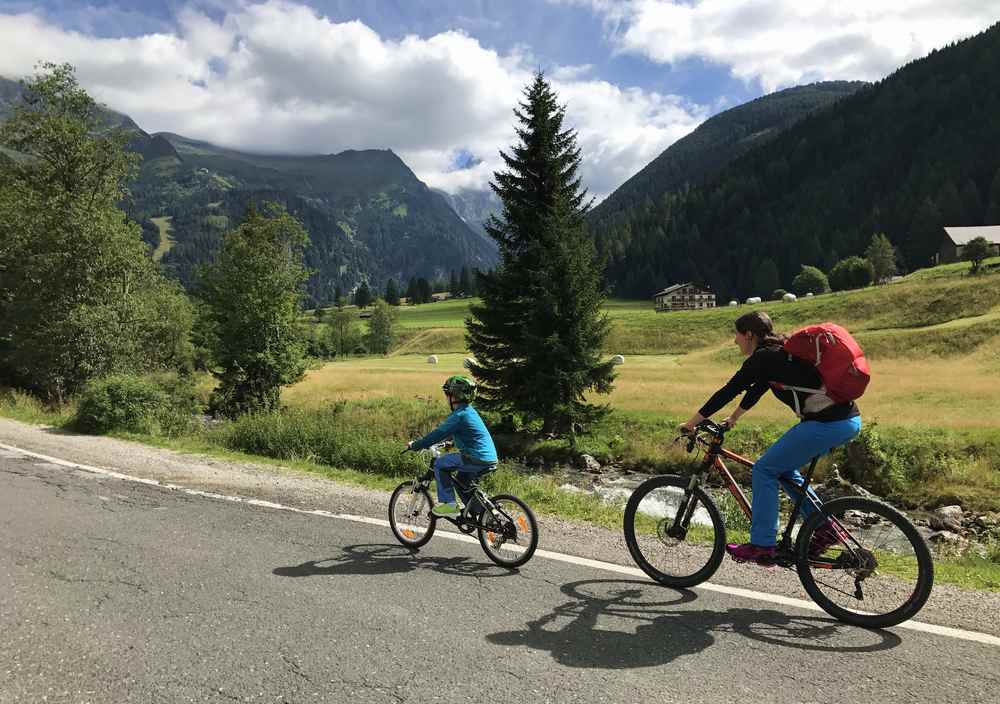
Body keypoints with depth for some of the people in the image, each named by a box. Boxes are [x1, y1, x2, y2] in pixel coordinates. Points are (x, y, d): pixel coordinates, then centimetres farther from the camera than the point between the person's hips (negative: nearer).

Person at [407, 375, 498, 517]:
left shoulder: (460, 415, -12)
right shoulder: (469, 411, 17)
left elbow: (439, 433, -13)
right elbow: (447, 431, 31)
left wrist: (415, 445, -3)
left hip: (477, 460, -9)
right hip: (490, 459, 9)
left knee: (439, 464, 0)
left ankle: (449, 504, 2)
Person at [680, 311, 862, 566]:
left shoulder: (763, 358, -8)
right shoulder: (779, 353, 19)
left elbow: (727, 392, -7)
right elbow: (756, 390, 30)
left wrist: (690, 424, 0)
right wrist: (731, 420, 39)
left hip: (828, 424, -10)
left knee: (764, 470, -1)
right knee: (783, 469, 21)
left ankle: (762, 546, 3)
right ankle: (825, 529, 21)